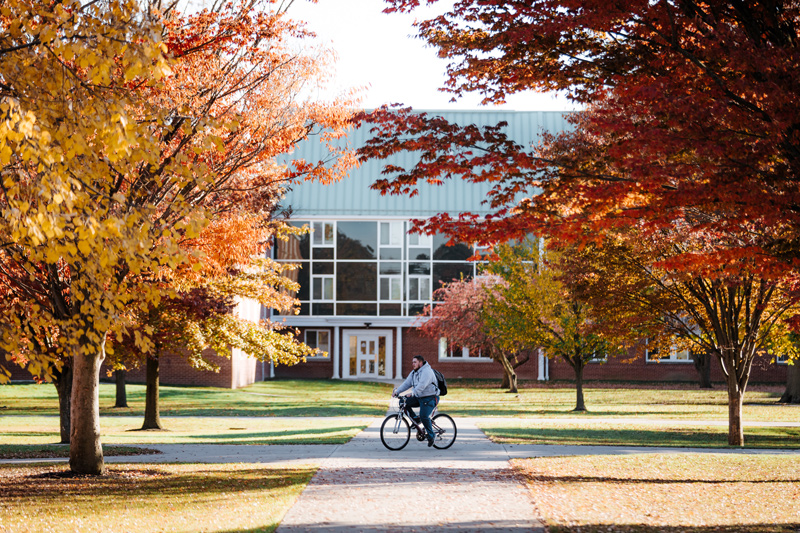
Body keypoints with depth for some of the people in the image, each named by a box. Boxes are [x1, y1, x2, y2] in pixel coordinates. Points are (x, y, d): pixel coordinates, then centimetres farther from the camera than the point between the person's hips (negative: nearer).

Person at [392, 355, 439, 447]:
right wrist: (397, 391, -5)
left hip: (429, 398, -9)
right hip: (418, 398, 9)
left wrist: (412, 393, -43)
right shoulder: (414, 373, 12)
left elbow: (422, 385, -31)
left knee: (424, 416, -23)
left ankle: (431, 436, -5)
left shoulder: (427, 371, -18)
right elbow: (407, 383, 7)